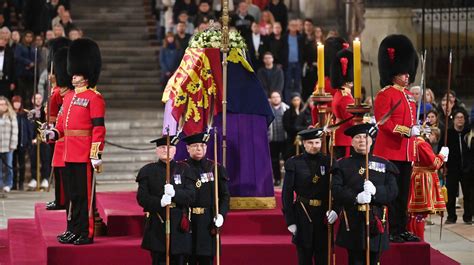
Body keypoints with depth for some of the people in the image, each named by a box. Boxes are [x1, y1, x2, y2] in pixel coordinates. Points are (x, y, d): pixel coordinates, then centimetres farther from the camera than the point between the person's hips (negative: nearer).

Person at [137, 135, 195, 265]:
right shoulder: (148, 171, 8)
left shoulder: (184, 169, 10)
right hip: (157, 226, -1)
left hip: (179, 225, 1)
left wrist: (175, 193, -21)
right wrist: (160, 202, -19)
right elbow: (142, 197, -1)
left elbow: (191, 195, 0)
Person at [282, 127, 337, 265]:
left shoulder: (328, 162, 4)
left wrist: (335, 209, -17)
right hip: (303, 215, -1)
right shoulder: (294, 163, -1)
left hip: (324, 214, 1)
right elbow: (287, 193, -1)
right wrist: (290, 221, -5)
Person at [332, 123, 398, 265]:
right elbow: (336, 191, -5)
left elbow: (393, 192, 2)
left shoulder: (384, 164, 12)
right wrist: (355, 197, -22)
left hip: (376, 221, 2)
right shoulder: (343, 165, 8)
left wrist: (375, 191, -18)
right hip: (353, 225, -2)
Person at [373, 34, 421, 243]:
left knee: (403, 192, 11)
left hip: (406, 152, 8)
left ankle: (402, 230, 16)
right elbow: (383, 122, -16)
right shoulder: (385, 94, -8)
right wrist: (406, 131, -22)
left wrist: (415, 129, 10)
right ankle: (391, 231, -3)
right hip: (390, 151, -8)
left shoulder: (408, 95, 17)